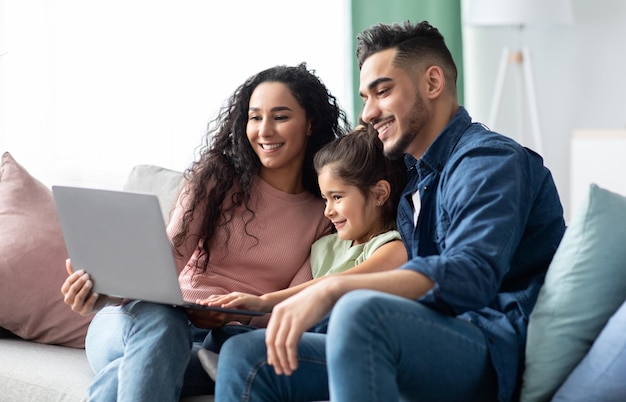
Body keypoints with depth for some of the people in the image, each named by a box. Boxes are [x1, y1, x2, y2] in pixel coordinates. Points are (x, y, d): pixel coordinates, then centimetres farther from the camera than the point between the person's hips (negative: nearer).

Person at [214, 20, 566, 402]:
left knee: (361, 311, -37)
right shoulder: (415, 182, 25)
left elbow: (469, 275, -23)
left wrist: (332, 289, -31)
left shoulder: (490, 159, -6)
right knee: (246, 354, -4)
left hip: (498, 349, -8)